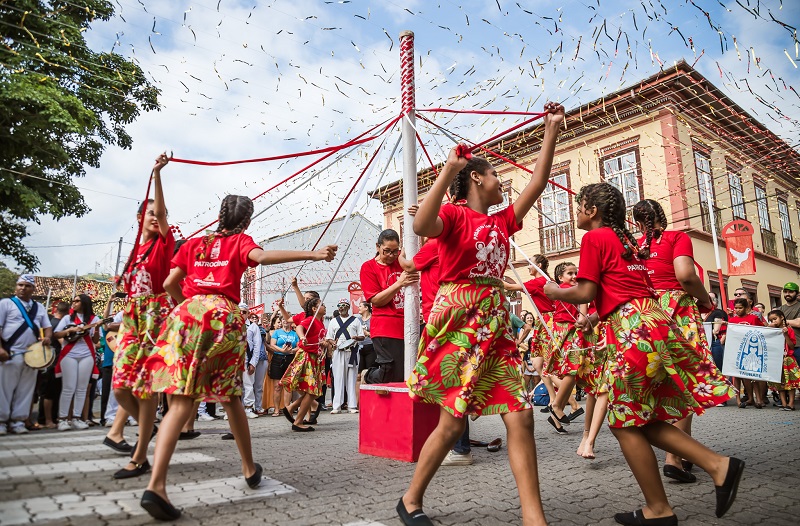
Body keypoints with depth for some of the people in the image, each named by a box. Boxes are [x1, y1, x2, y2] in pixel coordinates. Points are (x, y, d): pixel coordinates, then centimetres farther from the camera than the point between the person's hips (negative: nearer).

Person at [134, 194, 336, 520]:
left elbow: (170, 284, 16)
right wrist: (313, 254, -19)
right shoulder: (240, 241, 12)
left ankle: (156, 484, -20)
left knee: (182, 401, -5)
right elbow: (263, 256, -12)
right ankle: (249, 468, 25)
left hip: (187, 313, 3)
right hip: (223, 314, -2)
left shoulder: (193, 243, 23)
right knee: (230, 396, 11)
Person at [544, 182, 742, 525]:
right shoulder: (626, 238, 21)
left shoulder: (594, 238, -5)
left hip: (632, 329, -9)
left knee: (626, 423, 3)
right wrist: (592, 317, 31)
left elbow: (585, 293, -10)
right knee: (643, 419, 16)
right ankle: (718, 465, 9)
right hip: (653, 320, 9)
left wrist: (555, 292, 8)